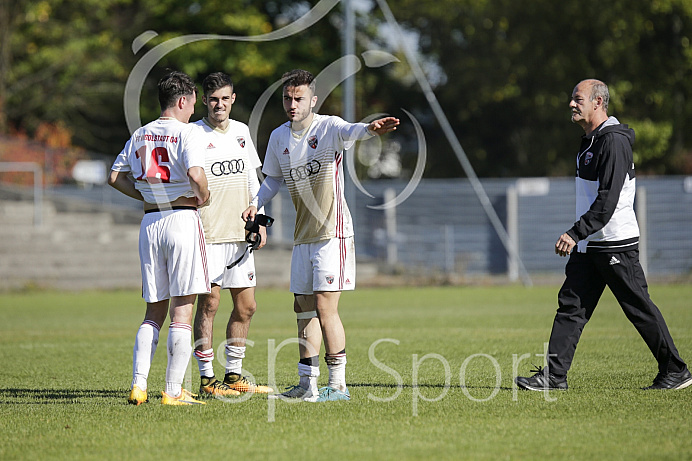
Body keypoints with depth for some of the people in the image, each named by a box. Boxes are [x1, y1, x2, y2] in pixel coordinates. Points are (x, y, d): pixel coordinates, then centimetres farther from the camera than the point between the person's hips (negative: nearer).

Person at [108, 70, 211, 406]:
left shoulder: (139, 135, 12)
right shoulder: (184, 132, -8)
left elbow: (115, 176, 15)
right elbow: (195, 175, -22)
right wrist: (203, 197, -4)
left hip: (149, 223, 6)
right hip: (182, 219, -6)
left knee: (154, 311, 12)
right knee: (182, 309, -2)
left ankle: (138, 383, 0)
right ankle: (174, 390, -5)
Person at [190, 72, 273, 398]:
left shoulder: (241, 132, 13)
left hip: (240, 235, 6)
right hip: (208, 235, -6)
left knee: (246, 306, 7)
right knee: (208, 304, -7)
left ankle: (234, 375, 17)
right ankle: (207, 379, -2)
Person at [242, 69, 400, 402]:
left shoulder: (329, 128, -10)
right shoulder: (279, 137, 9)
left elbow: (350, 132, -33)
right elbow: (274, 178, 22)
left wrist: (370, 129, -55)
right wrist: (256, 203, 4)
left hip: (332, 232, -7)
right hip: (303, 236, 7)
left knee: (325, 308, -11)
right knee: (303, 308, 10)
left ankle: (338, 385, -5)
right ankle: (307, 384, 19)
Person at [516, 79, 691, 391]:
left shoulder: (614, 142, -17)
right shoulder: (591, 140, 14)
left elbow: (607, 201, -24)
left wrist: (575, 233, -28)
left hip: (616, 245, -9)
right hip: (588, 245, 9)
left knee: (639, 308, -2)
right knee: (570, 305, 1)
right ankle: (554, 375, -1)